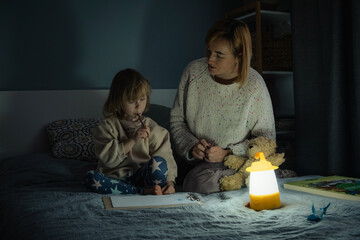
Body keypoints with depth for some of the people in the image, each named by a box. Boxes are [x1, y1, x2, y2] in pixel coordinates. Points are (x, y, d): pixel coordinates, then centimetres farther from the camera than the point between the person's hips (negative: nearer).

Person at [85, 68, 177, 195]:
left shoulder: (150, 126, 6)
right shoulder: (108, 126, 2)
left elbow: (165, 155, 1)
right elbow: (107, 158, -11)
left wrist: (170, 182, -13)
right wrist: (132, 140, -19)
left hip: (141, 176, -1)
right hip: (116, 178, 1)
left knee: (158, 162, -31)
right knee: (91, 177, -31)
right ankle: (143, 191, -28)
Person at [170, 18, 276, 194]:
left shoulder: (254, 86, -14)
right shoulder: (193, 72, -6)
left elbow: (266, 138, -5)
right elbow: (177, 120, 5)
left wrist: (227, 153, -15)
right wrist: (191, 146, -12)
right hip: (194, 165, 3)